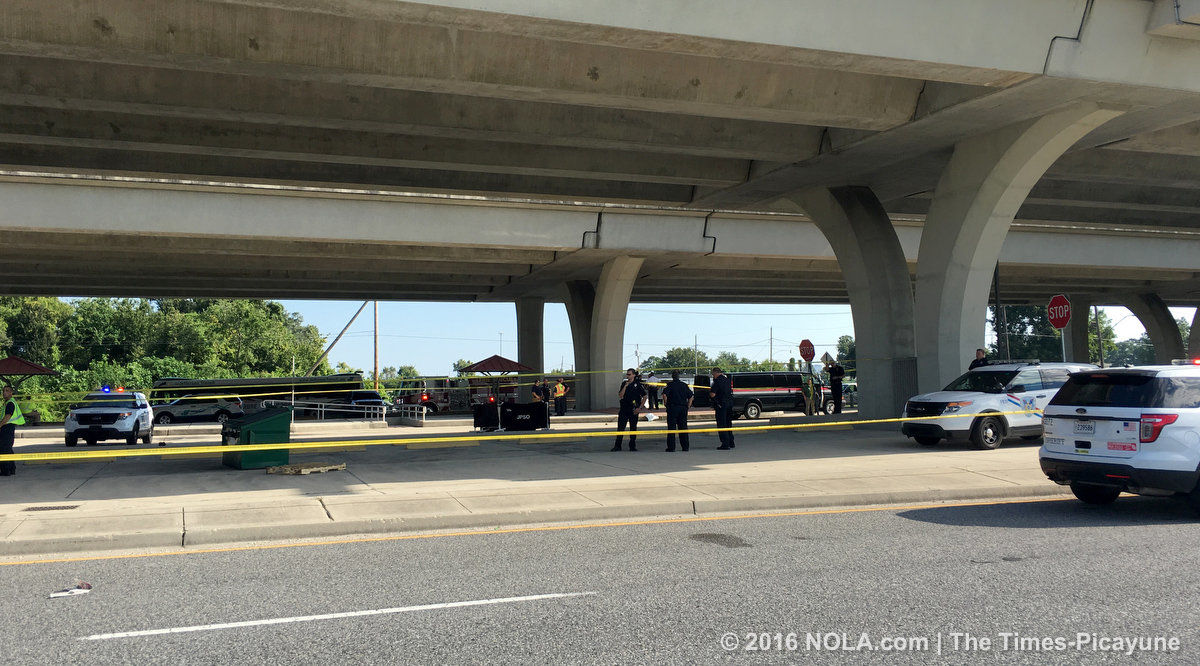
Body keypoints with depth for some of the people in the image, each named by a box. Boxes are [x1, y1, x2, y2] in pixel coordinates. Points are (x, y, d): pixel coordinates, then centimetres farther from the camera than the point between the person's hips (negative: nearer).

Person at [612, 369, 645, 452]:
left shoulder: (638, 384, -1)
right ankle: (617, 446, 5)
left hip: (633, 410, -3)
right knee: (620, 428, 0)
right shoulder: (624, 383, 9)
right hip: (623, 410, 3)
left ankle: (632, 446, 13)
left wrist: (639, 408, -6)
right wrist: (625, 386, -11)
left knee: (633, 428, 3)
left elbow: (645, 397, 0)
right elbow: (620, 395, -1)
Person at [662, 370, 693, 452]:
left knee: (671, 427, -1)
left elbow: (664, 394, -17)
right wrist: (687, 406, 12)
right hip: (683, 407, 4)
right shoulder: (684, 385, 11)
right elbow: (691, 396, 9)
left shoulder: (670, 384, -3)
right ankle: (685, 446, 10)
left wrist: (666, 404, -5)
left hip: (673, 407, -4)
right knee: (683, 427, 9)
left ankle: (671, 447, -3)